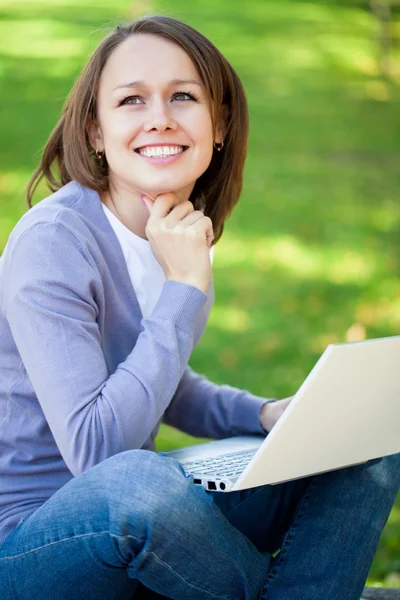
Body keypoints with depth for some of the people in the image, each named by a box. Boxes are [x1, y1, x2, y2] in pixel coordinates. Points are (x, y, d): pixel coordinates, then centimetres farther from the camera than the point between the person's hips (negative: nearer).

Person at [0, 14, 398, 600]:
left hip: (135, 529, 7)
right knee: (135, 481, -40)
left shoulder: (185, 227, 3)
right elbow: (93, 449, -28)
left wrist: (268, 414, -2)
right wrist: (186, 287, -24)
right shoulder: (50, 243, -21)